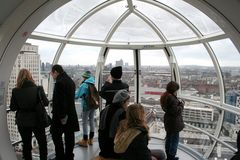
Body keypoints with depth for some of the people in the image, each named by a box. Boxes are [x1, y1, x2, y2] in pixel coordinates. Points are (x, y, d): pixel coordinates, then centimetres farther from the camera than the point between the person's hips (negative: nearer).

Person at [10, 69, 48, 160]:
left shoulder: (15, 91, -11)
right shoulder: (38, 89, -14)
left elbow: (12, 108, -5)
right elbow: (46, 103, -9)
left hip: (22, 122, 1)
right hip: (37, 121, -1)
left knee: (26, 145, 17)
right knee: (42, 144, 17)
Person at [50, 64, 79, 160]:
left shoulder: (59, 82, -17)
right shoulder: (70, 81, 11)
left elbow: (60, 101, -22)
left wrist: (61, 116, -18)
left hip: (62, 115, -9)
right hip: (71, 114, 9)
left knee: (56, 135, 4)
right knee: (69, 136, 13)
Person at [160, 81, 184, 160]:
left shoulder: (165, 96, 5)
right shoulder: (171, 98, -26)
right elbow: (176, 111, -25)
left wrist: (178, 102, 2)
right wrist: (181, 105, -12)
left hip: (168, 121, 10)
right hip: (174, 122, -10)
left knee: (169, 138, 20)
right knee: (175, 139, 5)